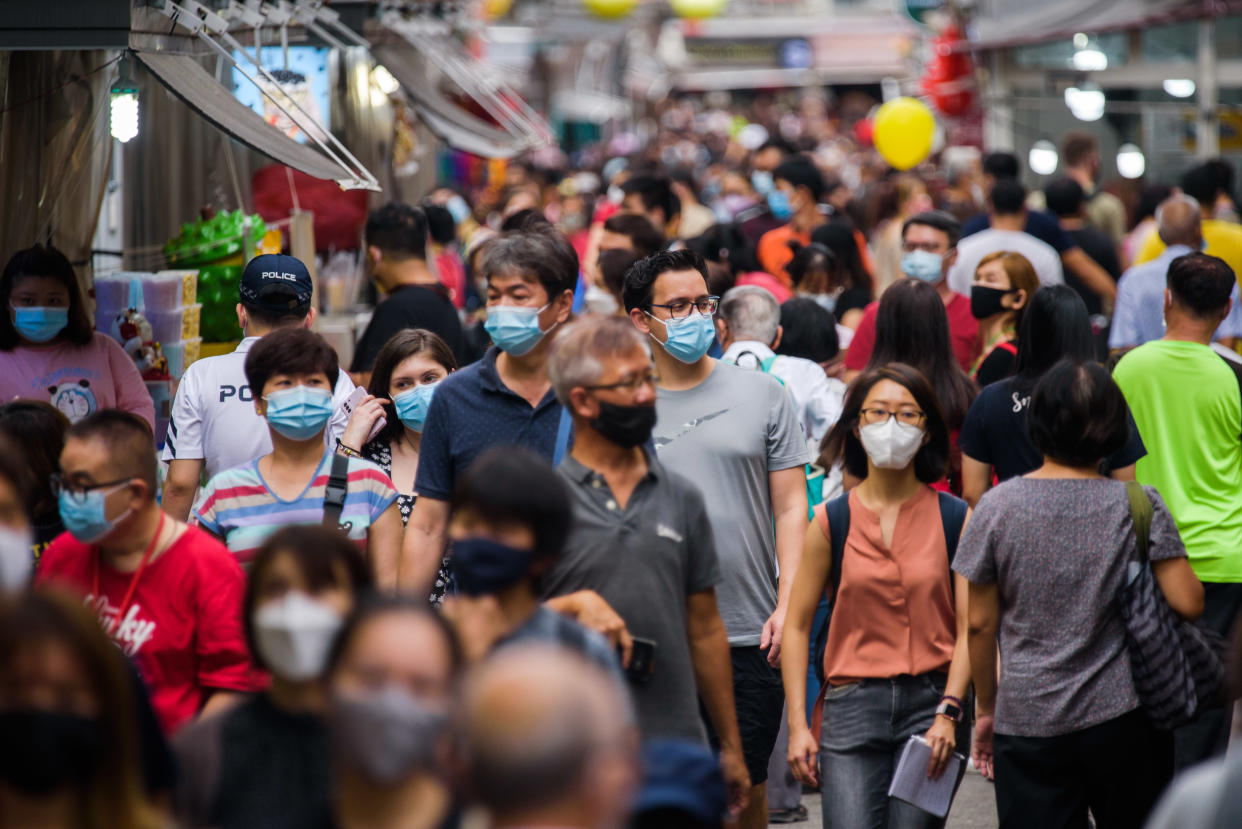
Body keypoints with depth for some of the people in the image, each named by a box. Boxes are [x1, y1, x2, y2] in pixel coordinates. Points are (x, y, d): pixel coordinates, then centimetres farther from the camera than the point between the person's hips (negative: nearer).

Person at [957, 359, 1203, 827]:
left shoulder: (998, 507, -4)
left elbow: (980, 624, 0)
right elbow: (1187, 603, -8)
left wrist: (986, 706, 13)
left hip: (1026, 721, 0)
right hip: (1124, 718, 0)